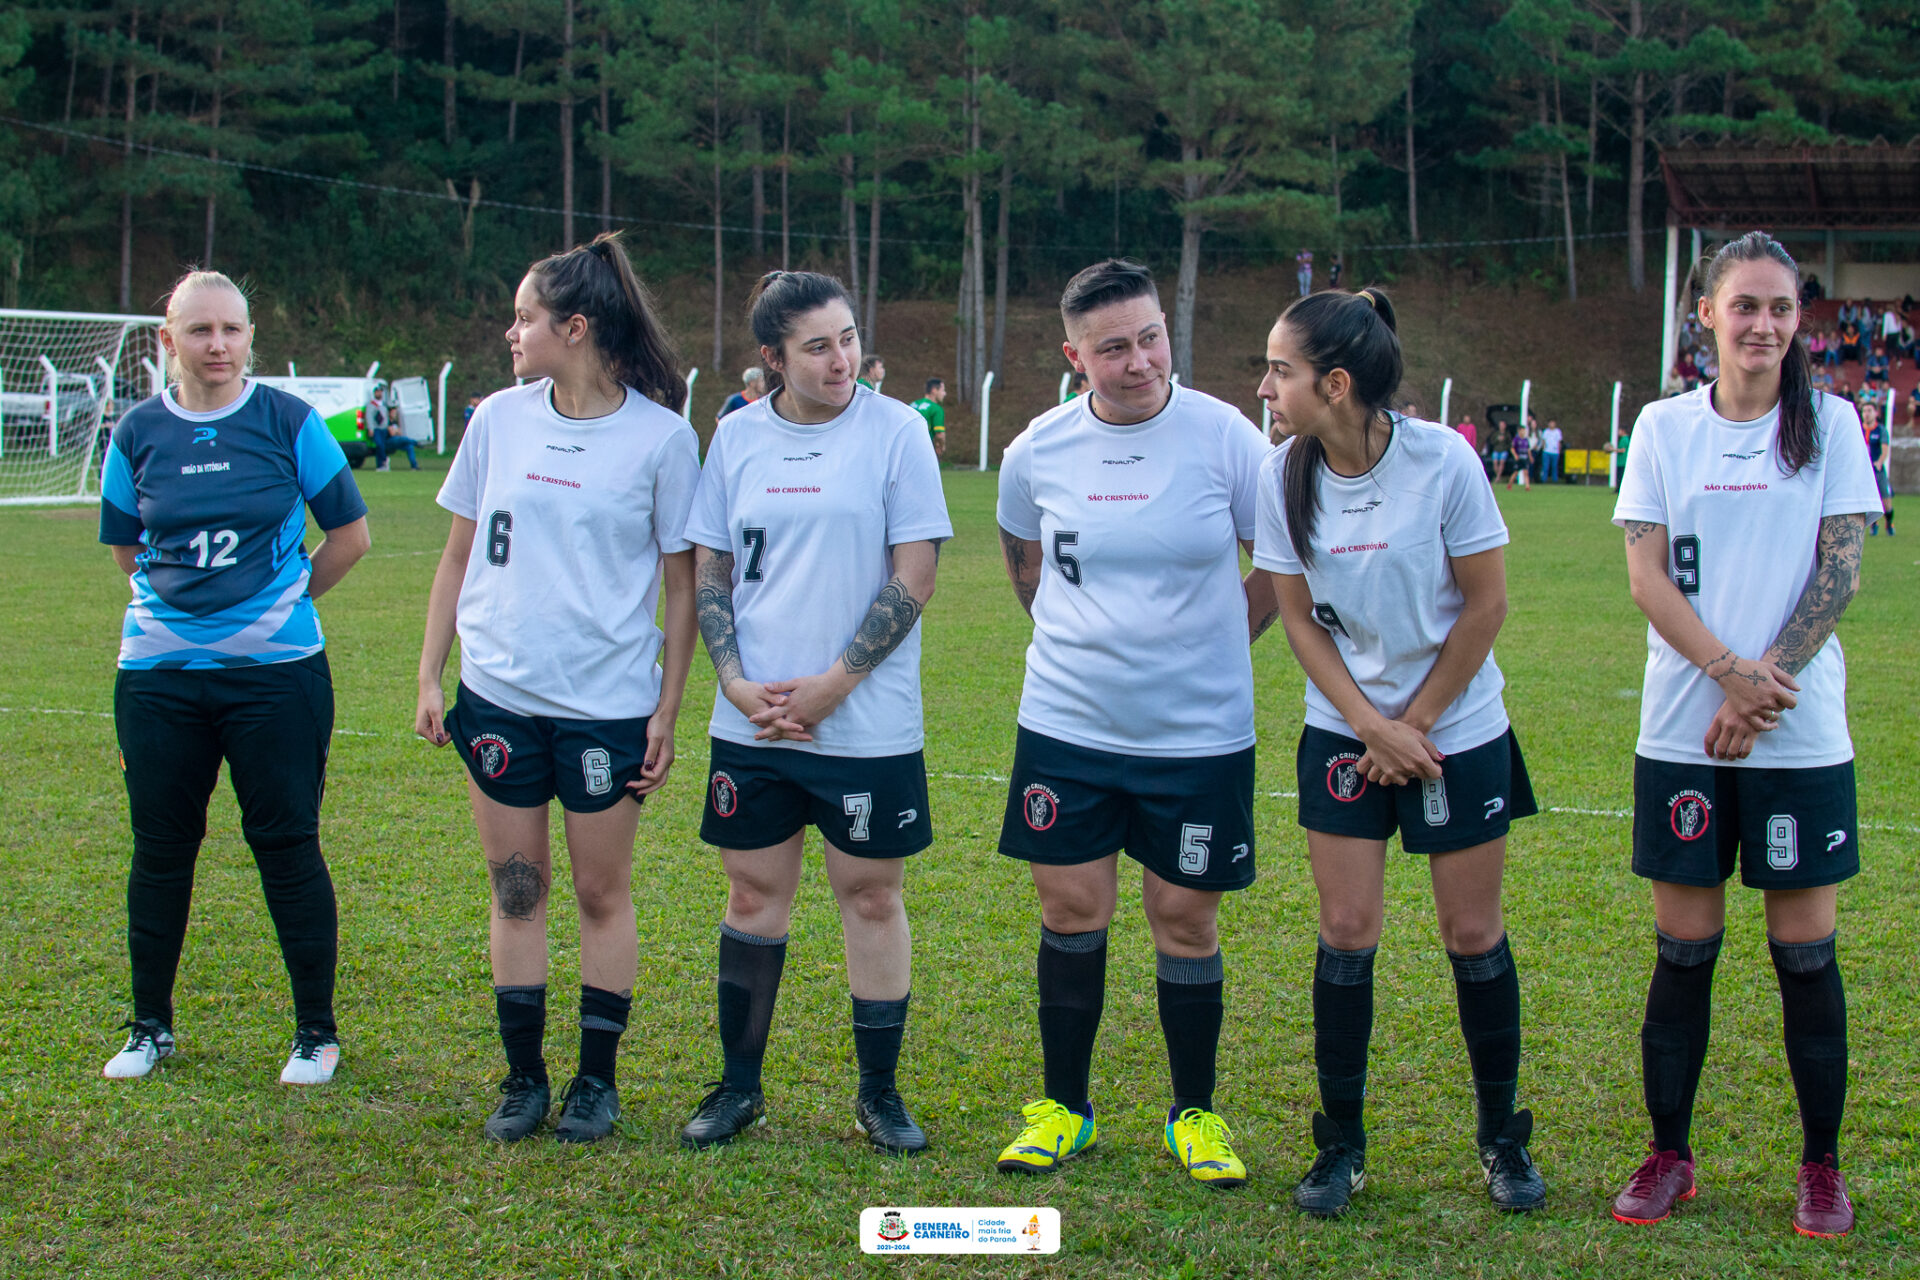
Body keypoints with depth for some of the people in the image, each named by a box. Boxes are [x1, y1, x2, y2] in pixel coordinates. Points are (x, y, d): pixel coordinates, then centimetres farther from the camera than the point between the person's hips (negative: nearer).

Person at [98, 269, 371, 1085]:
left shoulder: (290, 422, -2)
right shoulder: (138, 433, 4)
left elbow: (350, 534, 5)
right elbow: (126, 548, 16)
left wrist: (281, 600, 8)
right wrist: (184, 598, 12)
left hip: (276, 668, -2)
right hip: (159, 670, 2)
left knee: (287, 846, 0)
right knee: (161, 848, 8)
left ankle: (317, 1032, 12)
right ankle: (150, 1026, 24)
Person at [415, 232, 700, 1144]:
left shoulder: (661, 436, -6)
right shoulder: (499, 419, 4)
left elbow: (681, 585, -1)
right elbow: (459, 555, 12)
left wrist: (665, 715, -4)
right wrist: (429, 677, 7)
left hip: (609, 703, -3)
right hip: (498, 694, 3)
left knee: (602, 894, 5)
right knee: (516, 891, 8)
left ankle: (596, 1080, 18)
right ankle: (523, 1079, 19)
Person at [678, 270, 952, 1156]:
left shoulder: (895, 430, -5)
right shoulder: (738, 437, 5)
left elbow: (913, 578, -8)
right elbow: (709, 571, 9)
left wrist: (832, 685, -12)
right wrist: (736, 683, -5)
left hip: (868, 722, -3)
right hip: (751, 721, 3)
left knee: (870, 894, 5)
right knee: (755, 893, 9)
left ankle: (879, 1094, 16)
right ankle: (739, 1085, 22)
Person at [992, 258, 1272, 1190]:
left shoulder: (1225, 438, -9)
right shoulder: (1038, 451, -2)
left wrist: (1214, 644, 3)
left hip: (1199, 731, -2)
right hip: (1066, 725, 2)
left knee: (1186, 921, 6)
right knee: (1071, 912, 7)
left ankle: (1195, 1113, 22)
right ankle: (1064, 1106, 22)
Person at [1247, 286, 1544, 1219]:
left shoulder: (1442, 461, -18)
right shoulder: (1283, 476, -9)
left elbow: (1485, 605, -10)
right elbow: (1299, 618, -1)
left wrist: (1413, 724, -8)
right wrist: (1372, 726, -10)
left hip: (1458, 728, -2)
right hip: (1342, 732, 2)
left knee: (1473, 934, 4)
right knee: (1345, 932, 0)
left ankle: (1502, 1136, 21)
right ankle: (1341, 1144, 13)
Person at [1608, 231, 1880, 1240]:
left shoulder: (1828, 425, 2)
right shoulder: (1665, 426, 4)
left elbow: (1839, 572, -3)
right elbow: (1646, 578, -1)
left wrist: (1766, 686, -13)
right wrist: (1731, 672, -15)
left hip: (1802, 734, -1)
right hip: (1682, 733, 1)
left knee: (1805, 951, 3)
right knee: (1683, 948, 5)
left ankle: (1822, 1166, 15)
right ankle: (1668, 1154, 17)